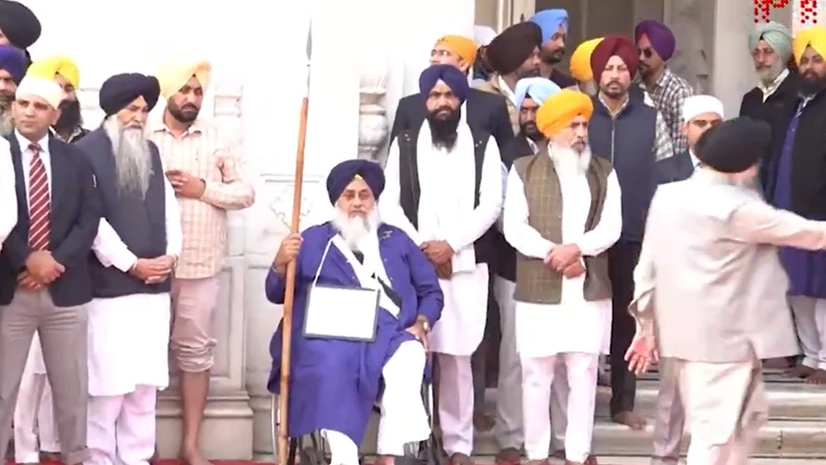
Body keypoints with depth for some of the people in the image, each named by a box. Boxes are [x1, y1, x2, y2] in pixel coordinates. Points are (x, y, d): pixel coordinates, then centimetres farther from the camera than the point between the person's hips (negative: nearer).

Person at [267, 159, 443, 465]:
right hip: (331, 335, -1)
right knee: (332, 365, -37)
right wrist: (281, 264, -9)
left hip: (390, 333, 1)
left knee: (409, 357, -34)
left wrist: (421, 324, -1)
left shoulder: (396, 240, 24)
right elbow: (276, 294, 13)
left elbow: (431, 291, 20)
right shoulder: (314, 240, 20)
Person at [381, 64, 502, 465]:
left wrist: (451, 245, -11)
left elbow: (491, 204, -2)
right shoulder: (404, 144, 9)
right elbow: (390, 204, 3)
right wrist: (421, 248, -8)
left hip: (466, 265, 0)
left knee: (457, 356, 1)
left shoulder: (483, 145, 7)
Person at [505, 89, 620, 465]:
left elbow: (611, 226, 0)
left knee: (584, 373, 3)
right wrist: (553, 254, -14)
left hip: (590, 290, 2)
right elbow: (514, 227, -4)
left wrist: (576, 248, -16)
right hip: (538, 289, -2)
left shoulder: (604, 172, 11)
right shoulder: (524, 170, 4)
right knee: (536, 375, 3)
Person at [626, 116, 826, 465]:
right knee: (715, 432, -1)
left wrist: (647, 325, 17)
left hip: (688, 331, 8)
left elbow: (648, 265, 10)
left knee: (750, 413, 21)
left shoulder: (667, 195, 5)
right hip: (722, 336, -8)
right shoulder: (736, 208, -16)